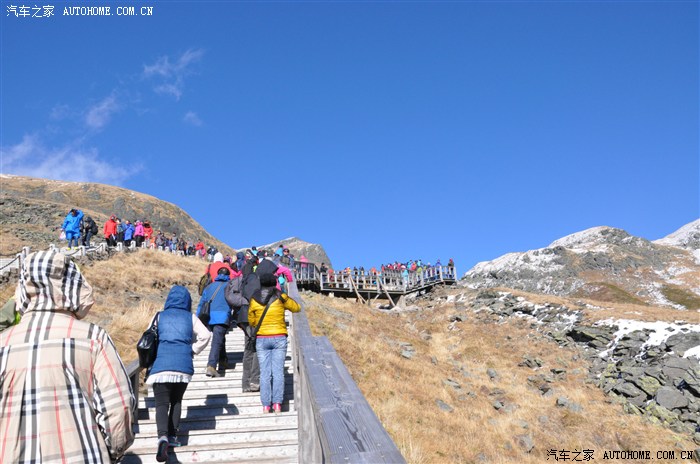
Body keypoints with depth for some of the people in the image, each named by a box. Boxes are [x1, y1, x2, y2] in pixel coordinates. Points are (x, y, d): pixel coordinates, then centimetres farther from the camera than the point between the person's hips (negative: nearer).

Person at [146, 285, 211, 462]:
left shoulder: (159, 317, 11)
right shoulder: (191, 318, 11)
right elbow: (205, 335, -1)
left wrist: (149, 362, 23)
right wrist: (193, 350, 12)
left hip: (160, 366, -1)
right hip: (184, 366, 1)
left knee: (162, 403, -4)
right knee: (176, 401, 20)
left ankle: (163, 436, -27)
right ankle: (172, 436, 15)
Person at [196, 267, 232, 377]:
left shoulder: (209, 287, 20)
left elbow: (201, 304, 18)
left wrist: (197, 319, 19)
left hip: (209, 318, 5)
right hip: (222, 317, -5)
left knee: (219, 339, 22)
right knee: (217, 342, -10)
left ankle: (223, 362, 28)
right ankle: (211, 367, -22)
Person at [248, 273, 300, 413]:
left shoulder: (254, 300, 1)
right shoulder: (280, 297, -2)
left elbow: (251, 321, 10)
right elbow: (297, 308, 12)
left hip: (262, 339, 1)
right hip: (279, 338, -1)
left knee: (265, 372, 3)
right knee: (278, 371, 1)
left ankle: (266, 405, -1)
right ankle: (277, 403, -6)